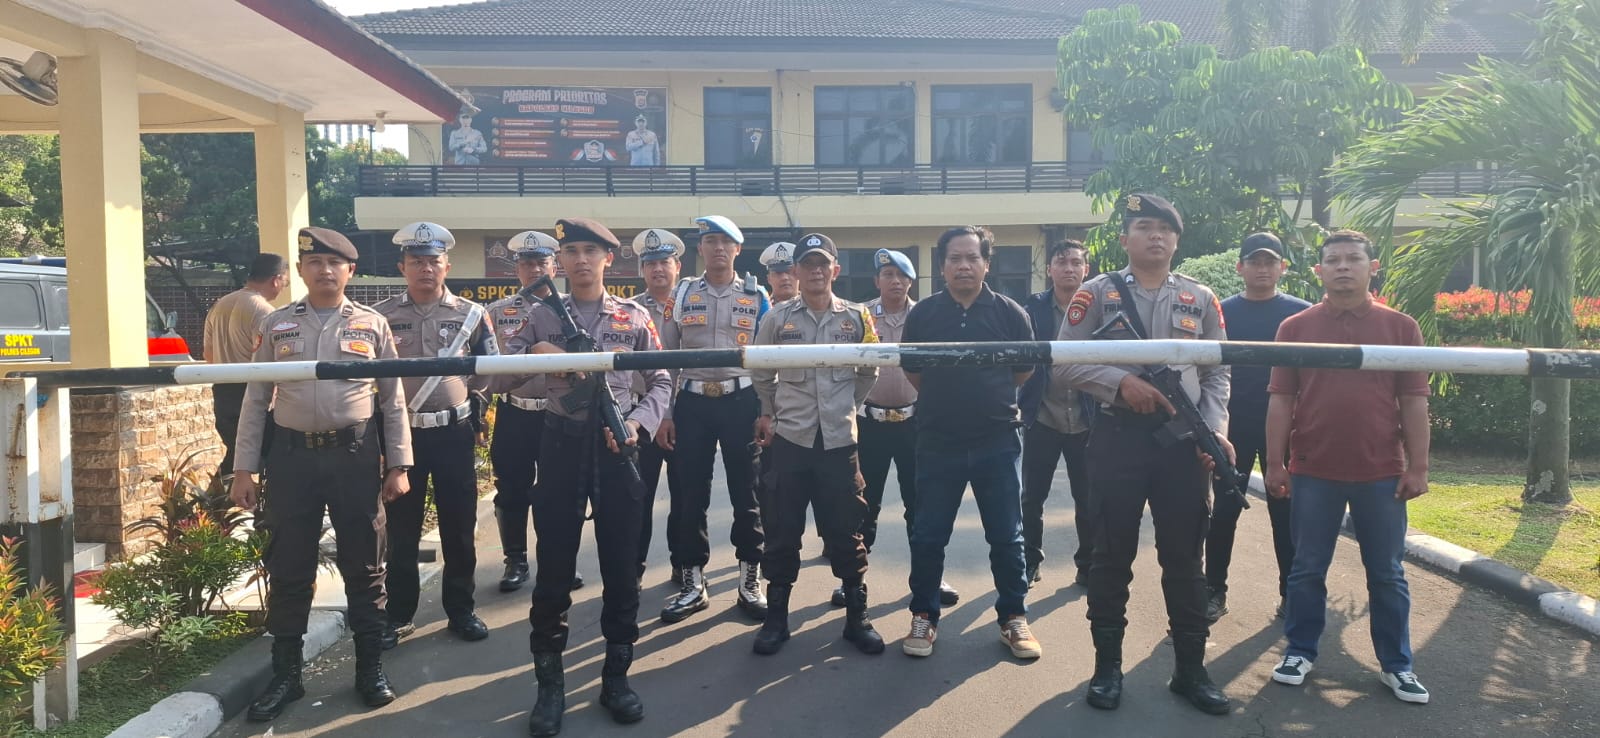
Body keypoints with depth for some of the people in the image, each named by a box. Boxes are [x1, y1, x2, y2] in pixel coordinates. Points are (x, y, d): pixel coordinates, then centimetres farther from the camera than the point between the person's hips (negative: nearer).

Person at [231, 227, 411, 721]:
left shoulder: (373, 325, 4)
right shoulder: (276, 325, 6)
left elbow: (393, 402, 5)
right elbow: (256, 401, 7)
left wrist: (398, 466, 0)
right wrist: (244, 470, 3)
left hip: (356, 455, -1)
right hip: (293, 456, 1)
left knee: (364, 565, 7)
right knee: (288, 569, 6)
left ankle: (370, 668, 21)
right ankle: (286, 675, 21)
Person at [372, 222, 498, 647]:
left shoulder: (471, 315, 2)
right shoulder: (381, 316, 0)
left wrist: (475, 405, 8)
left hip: (455, 433, 0)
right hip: (401, 434, 0)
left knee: (459, 526, 7)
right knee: (401, 529, 7)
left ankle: (461, 610, 20)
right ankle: (399, 615, 19)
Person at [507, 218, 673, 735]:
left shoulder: (634, 318, 5)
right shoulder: (540, 316, 6)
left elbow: (661, 383, 7)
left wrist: (637, 423, -10)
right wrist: (533, 357, -13)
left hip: (617, 447, 0)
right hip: (562, 445, 0)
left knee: (621, 566, 6)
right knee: (553, 568, 4)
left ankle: (616, 676, 21)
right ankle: (550, 684, 17)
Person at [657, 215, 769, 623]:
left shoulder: (756, 297, 5)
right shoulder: (681, 294, 6)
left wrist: (767, 412, -1)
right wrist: (663, 413, 1)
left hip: (741, 402, -1)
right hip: (692, 403, 1)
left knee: (746, 492, 5)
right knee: (690, 494, 4)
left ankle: (750, 580, 17)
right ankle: (693, 582, 16)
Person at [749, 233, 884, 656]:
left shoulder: (857, 318, 3)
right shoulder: (778, 318, 0)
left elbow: (869, 372, 14)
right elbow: (761, 373, 11)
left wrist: (846, 406, 10)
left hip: (839, 439, 1)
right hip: (789, 439, 0)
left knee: (846, 531, 6)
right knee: (782, 531, 6)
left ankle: (857, 617, 19)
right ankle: (776, 617, 18)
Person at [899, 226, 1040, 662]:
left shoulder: (1009, 312, -2)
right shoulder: (923, 313, -1)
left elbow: (1025, 368, 11)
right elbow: (910, 368, 12)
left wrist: (992, 398, 11)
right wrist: (944, 399, 9)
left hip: (997, 441, 0)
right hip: (938, 441, 0)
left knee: (1006, 535, 8)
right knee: (928, 535, 7)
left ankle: (1014, 617, 24)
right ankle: (923, 617, 22)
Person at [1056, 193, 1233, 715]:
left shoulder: (1201, 299, 10)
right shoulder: (1097, 293, 2)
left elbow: (1217, 374, 9)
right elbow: (1064, 363, -3)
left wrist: (1215, 431, -5)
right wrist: (1121, 382, -16)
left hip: (1185, 438, 2)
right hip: (1118, 436, -2)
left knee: (1184, 558, 9)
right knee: (1112, 554, 5)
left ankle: (1190, 669, 22)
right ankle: (1107, 666, 19)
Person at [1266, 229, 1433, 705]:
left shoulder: (1400, 327, 2)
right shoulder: (1295, 327, 1)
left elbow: (1414, 401, 2)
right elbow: (1281, 400, 1)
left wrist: (1418, 467, -1)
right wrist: (1275, 464, -3)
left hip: (1381, 472, 1)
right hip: (1313, 471, 0)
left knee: (1387, 574, 10)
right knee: (1307, 570, 9)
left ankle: (1396, 665, 23)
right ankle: (1300, 651, 23)